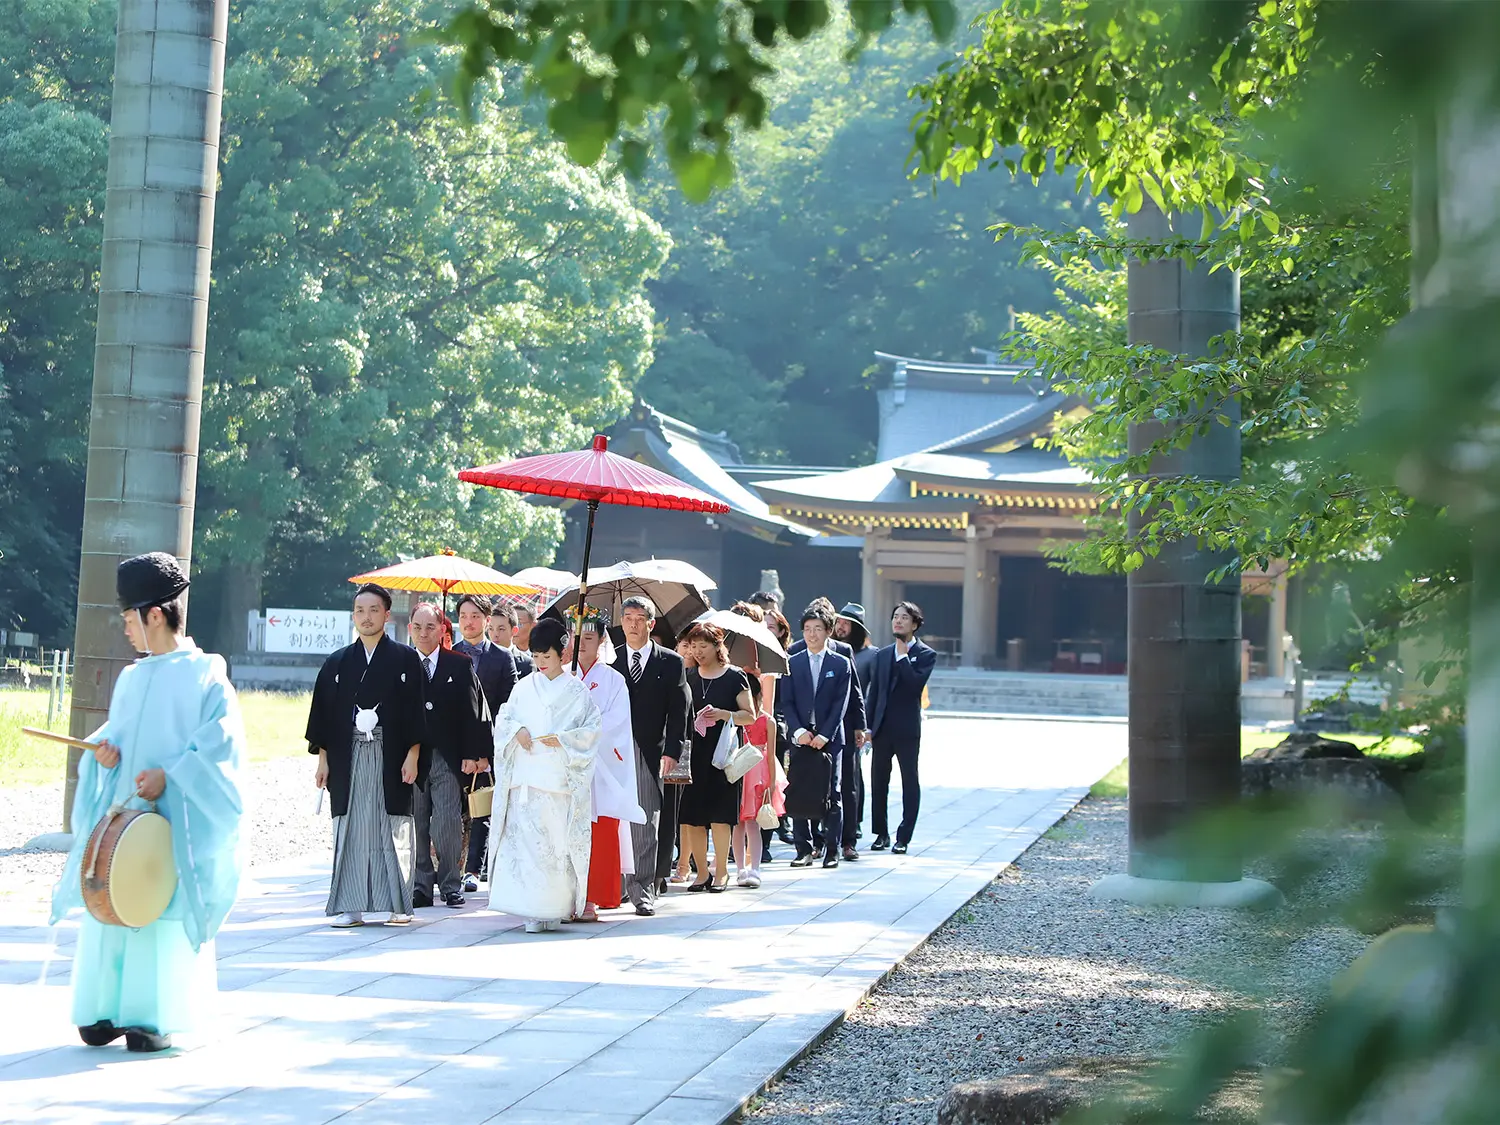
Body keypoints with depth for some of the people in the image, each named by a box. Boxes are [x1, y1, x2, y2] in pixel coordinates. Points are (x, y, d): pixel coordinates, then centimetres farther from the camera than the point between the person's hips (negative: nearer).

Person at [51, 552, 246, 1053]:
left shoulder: (204, 676, -6)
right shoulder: (130, 679, 14)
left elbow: (220, 743, -11)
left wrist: (169, 774, -19)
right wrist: (105, 749, -1)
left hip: (172, 820, -6)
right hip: (120, 813, 6)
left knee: (163, 908, -5)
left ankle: (156, 1016, 2)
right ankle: (106, 1007, 11)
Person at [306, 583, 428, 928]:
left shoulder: (405, 659, 3)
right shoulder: (337, 663, 10)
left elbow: (416, 709, 0)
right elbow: (323, 713, 10)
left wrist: (412, 755, -8)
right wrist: (322, 759, 4)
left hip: (391, 757, -2)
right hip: (348, 758, 2)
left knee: (393, 829, 0)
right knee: (350, 829, 1)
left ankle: (398, 905, 6)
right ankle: (349, 906, 4)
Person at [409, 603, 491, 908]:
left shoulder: (460, 664, 4)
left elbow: (472, 711, 4)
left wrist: (472, 753, -3)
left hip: (447, 757, -1)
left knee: (448, 825, -6)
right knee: (416, 826, 4)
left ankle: (451, 886, 5)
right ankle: (421, 886, 13)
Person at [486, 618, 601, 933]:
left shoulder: (576, 691, 3)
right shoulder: (524, 687, 12)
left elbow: (593, 728, 1)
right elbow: (502, 719, 14)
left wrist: (563, 739, -11)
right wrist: (517, 731, -6)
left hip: (559, 778, -2)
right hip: (525, 776, 2)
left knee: (557, 841, -3)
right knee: (524, 838, -5)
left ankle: (555, 907, 6)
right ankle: (533, 910, -2)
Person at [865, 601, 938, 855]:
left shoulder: (926, 655, -1)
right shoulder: (883, 654, 14)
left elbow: (916, 684, -18)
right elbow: (874, 691, 13)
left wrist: (903, 656, -13)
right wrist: (869, 726, 7)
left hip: (907, 729, -5)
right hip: (883, 727, 5)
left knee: (910, 782, 1)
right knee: (878, 781, 7)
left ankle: (903, 837, 5)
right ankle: (881, 834, 16)